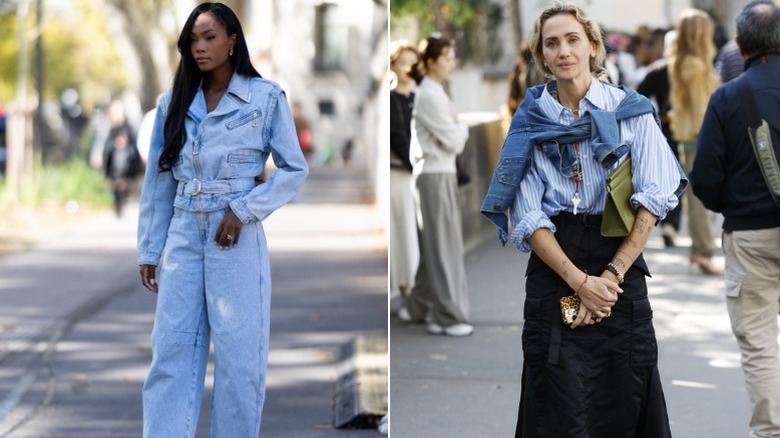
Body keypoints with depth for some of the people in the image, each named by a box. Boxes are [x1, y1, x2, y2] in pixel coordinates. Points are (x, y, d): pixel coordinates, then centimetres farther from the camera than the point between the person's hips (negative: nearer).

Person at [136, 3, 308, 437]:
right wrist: (149, 250, 9)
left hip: (236, 238, -3)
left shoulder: (266, 97, -3)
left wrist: (244, 210, -12)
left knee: (239, 355, 1)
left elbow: (296, 169, 0)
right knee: (171, 352, 1)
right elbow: (158, 180, 11)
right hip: (183, 238, 4)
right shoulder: (174, 102, 8)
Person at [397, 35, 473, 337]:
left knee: (435, 244, 15)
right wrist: (462, 128, 3)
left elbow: (451, 139, 14)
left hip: (442, 173, 10)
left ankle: (418, 307, 25)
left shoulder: (435, 93, 15)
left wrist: (455, 132, -7)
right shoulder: (430, 96, -15)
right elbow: (453, 141, -16)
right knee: (443, 244, -6)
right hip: (436, 174, -10)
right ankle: (447, 316, -3)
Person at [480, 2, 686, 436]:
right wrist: (579, 281, -13)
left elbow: (654, 199, -5)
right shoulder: (532, 120, 5)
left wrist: (612, 274, -14)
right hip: (553, 266, 1)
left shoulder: (631, 110, 3)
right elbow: (527, 217, -1)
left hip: (621, 257, 0)